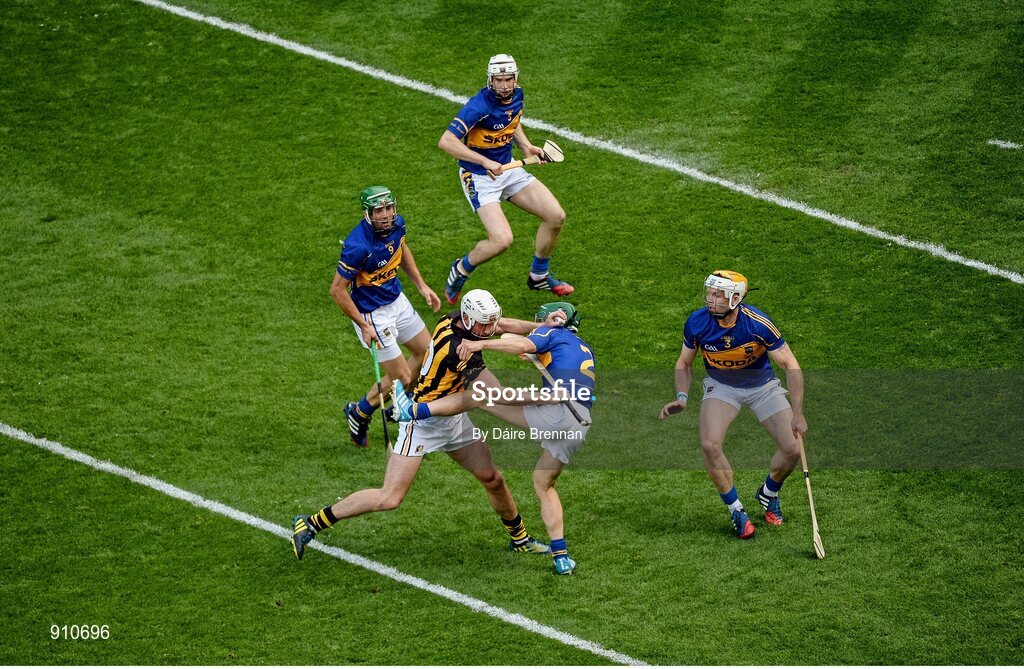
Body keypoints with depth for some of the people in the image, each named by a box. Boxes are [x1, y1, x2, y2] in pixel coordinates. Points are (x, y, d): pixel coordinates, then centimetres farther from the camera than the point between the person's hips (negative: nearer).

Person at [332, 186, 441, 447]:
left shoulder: (396, 223, -11)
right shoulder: (358, 246, -34)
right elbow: (338, 290, -24)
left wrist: (421, 285, 12)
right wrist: (363, 326, -20)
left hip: (396, 299, 8)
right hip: (372, 313, -8)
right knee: (401, 378, -2)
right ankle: (358, 414, 23)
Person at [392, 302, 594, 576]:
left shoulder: (553, 333, 10)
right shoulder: (585, 350, 34)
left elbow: (523, 345, -11)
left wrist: (481, 344, -20)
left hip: (556, 412, -8)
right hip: (580, 428, 8)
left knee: (481, 394, 1)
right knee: (544, 485, 22)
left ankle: (415, 410, -4)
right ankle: (561, 557, 15)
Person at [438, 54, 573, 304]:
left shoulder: (516, 96, -4)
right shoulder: (480, 106, -28)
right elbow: (446, 142, -34)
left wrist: (526, 146, 3)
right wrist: (486, 162, -37)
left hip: (508, 169, 8)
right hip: (479, 177, -8)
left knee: (556, 217, 2)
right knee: (502, 240, -22)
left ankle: (539, 276, 25)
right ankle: (460, 270, 9)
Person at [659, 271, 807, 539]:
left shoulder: (758, 323, -29)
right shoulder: (697, 323, -21)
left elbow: (791, 365, -20)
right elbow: (684, 363, -2)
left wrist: (797, 414, -25)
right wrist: (682, 397, -19)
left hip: (762, 385, -1)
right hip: (721, 386, 1)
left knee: (792, 449, -11)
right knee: (710, 445, -24)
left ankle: (768, 494, 23)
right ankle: (736, 511, -3)